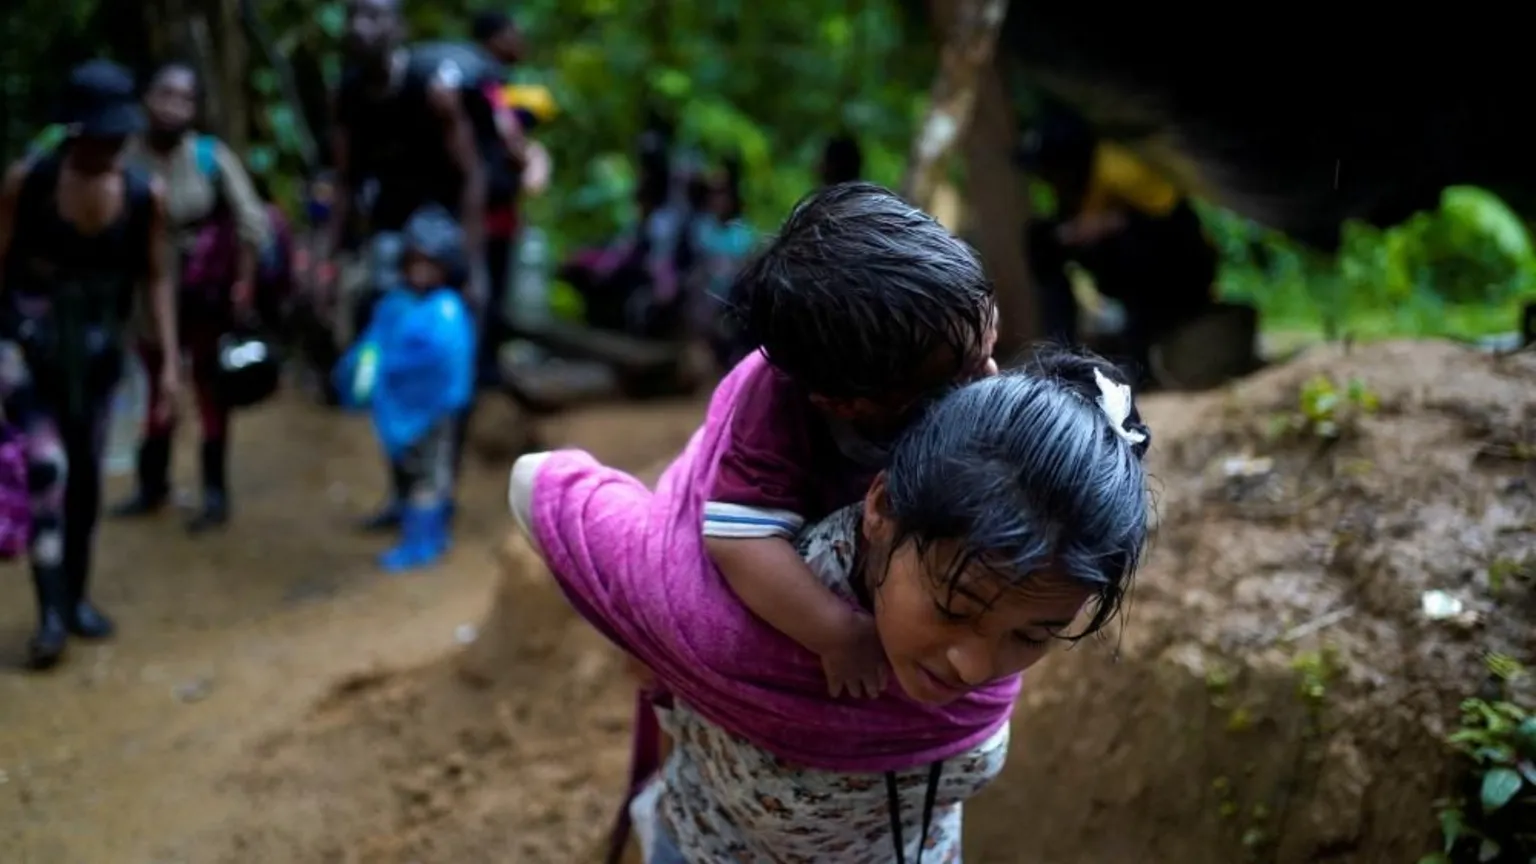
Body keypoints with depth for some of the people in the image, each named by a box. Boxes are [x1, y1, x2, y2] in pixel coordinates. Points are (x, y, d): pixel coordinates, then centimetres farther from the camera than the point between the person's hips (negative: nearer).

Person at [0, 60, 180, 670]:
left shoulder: (145, 196, -8)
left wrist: (169, 362, -2)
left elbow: (155, 278, 1)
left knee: (86, 473, 12)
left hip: (97, 346, 3)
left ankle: (76, 598, 29)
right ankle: (51, 613, -11)